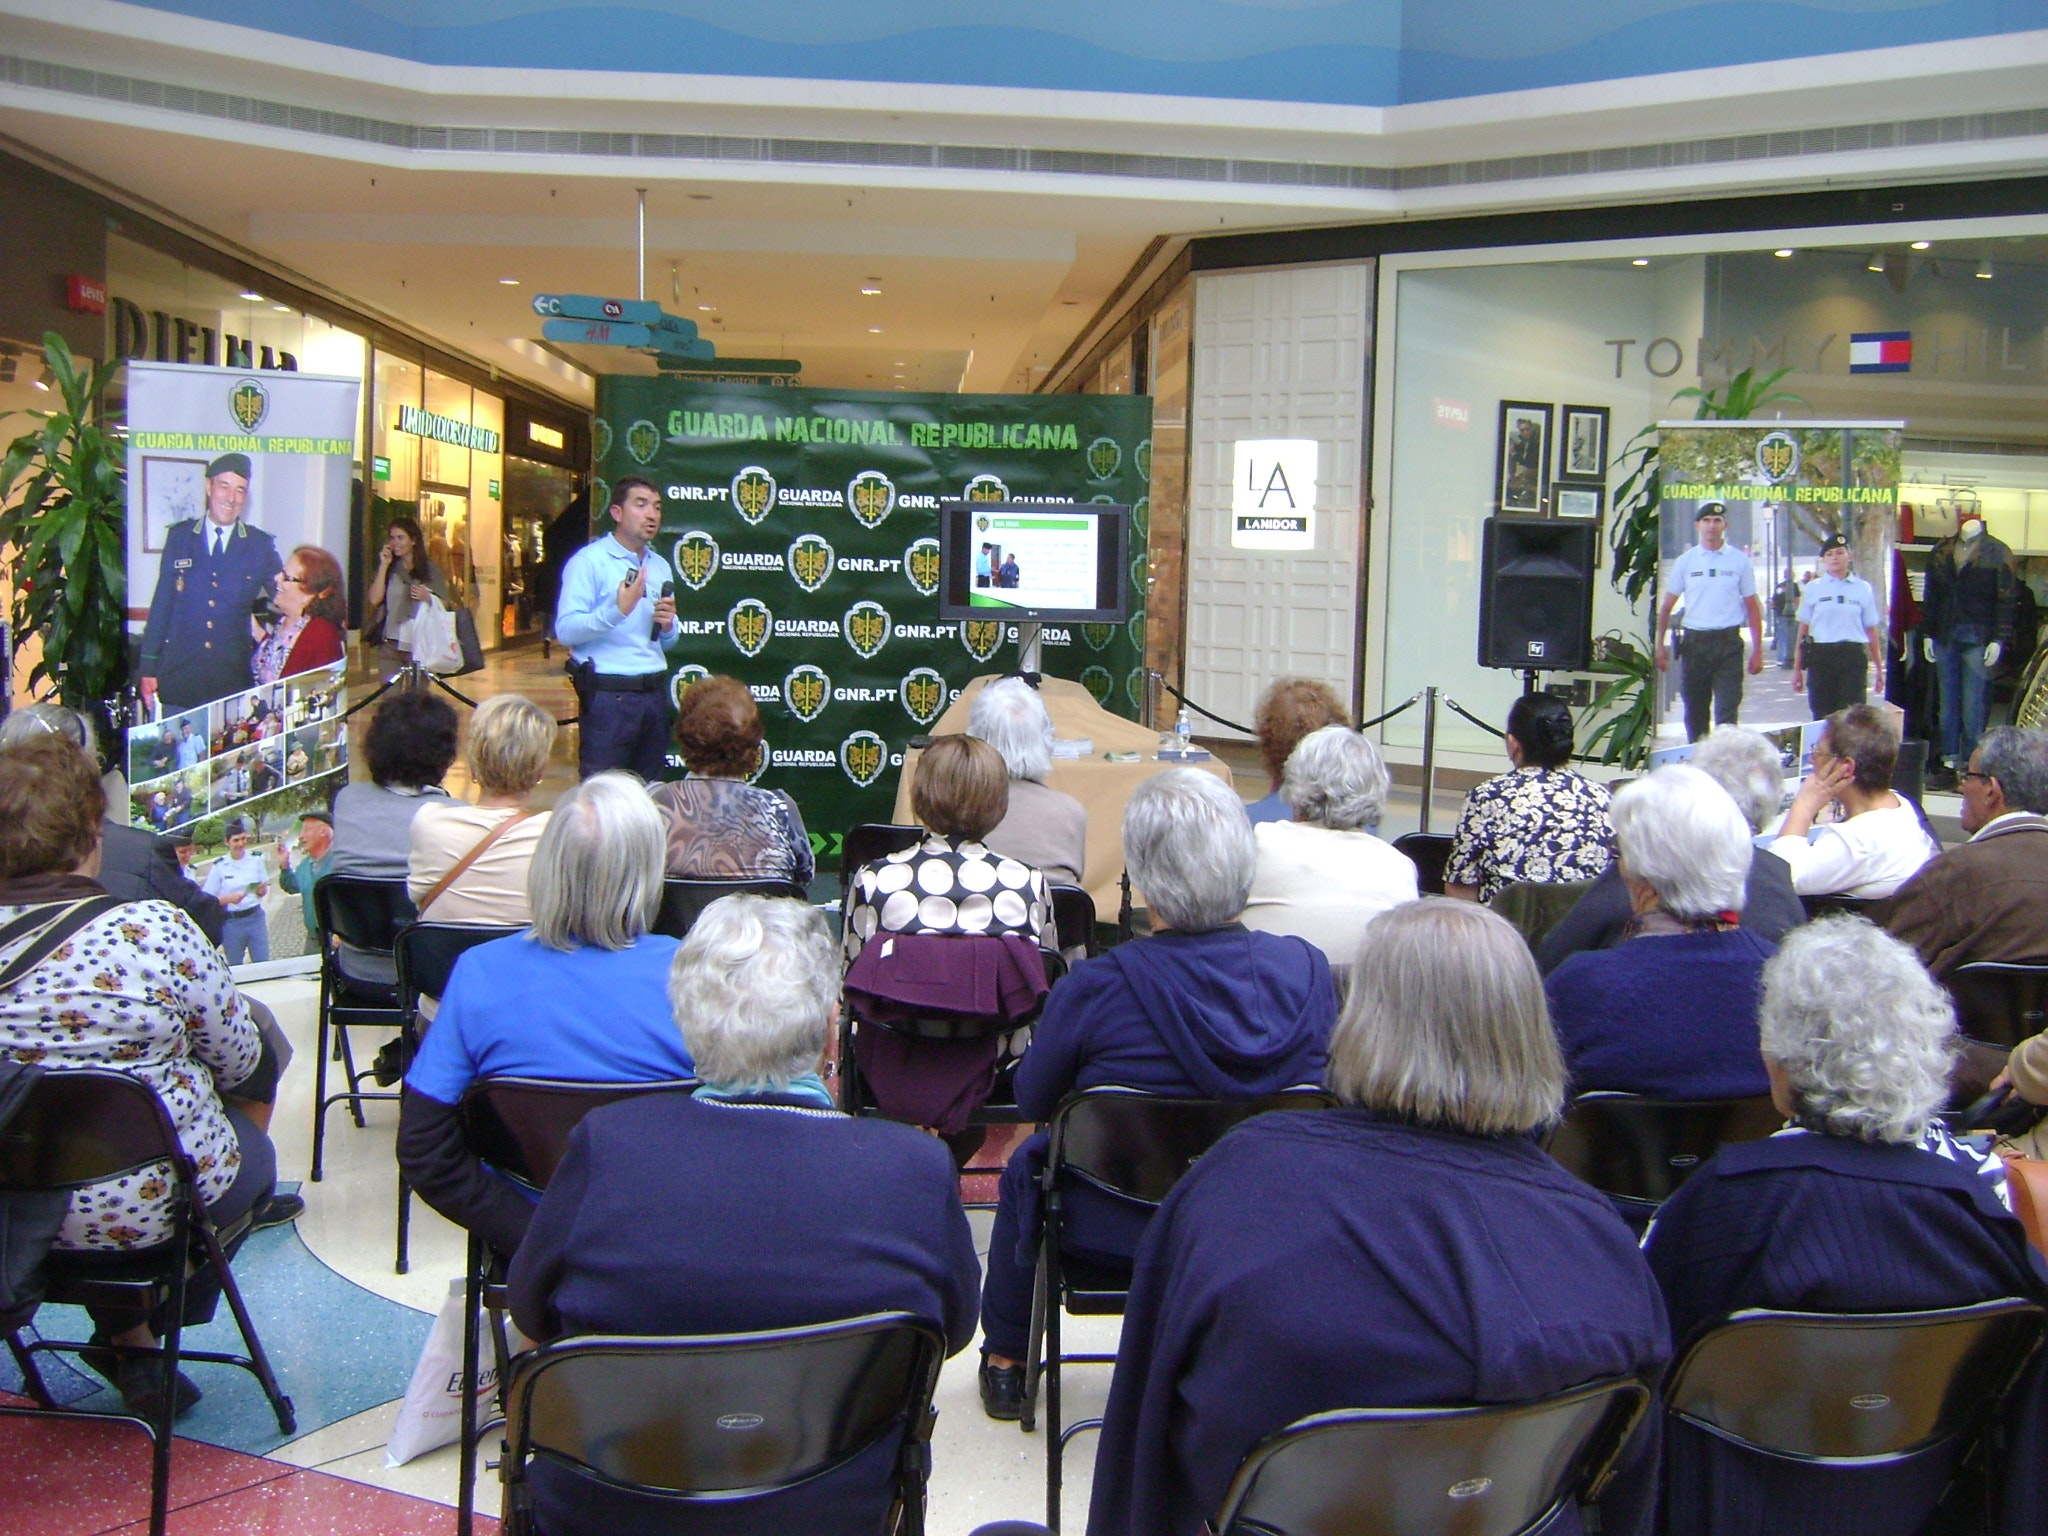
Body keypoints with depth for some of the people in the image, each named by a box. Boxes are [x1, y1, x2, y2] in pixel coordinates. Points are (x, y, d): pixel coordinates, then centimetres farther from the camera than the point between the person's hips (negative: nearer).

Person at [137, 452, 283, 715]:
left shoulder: (261, 546, 4)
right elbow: (161, 603, 7)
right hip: (178, 676, 1)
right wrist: (148, 669, 5)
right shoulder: (179, 537, 6)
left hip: (234, 681, 0)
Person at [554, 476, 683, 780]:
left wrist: (668, 626, 1)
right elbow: (565, 630, -14)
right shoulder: (589, 560, -4)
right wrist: (617, 611, -26)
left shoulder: (660, 566, 18)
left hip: (654, 694, 7)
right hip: (608, 695, -7)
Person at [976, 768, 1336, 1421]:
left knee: (1026, 1163, 29)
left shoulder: (1094, 987, -26)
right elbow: (1323, 1091, 2)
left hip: (1114, 1230, -3)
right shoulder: (1307, 968, -16)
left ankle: (1005, 1358, 46)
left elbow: (1032, 1102, -8)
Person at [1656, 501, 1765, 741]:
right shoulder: (1685, 562, 7)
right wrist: (1660, 645, 3)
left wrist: (1757, 651, 2)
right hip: (1695, 641, 2)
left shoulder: (1740, 561, 5)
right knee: (1695, 711, 9)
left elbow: (1752, 607, 6)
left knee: (1727, 711, -7)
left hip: (1728, 642, -2)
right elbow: (1667, 606, 10)